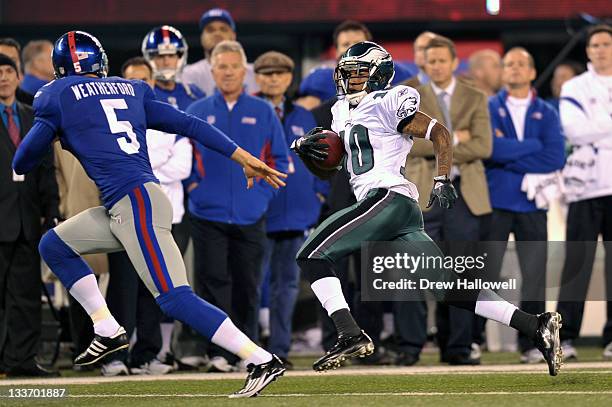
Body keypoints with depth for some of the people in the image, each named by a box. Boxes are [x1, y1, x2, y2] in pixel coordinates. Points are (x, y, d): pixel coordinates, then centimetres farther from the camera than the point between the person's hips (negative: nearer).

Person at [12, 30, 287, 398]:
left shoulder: (59, 97, 4)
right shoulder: (131, 91, 20)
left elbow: (24, 161, 10)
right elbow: (191, 125, 15)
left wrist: (17, 170, 35)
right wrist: (245, 158, 15)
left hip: (136, 201, -8)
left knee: (175, 298, -14)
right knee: (54, 246, 20)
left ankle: (263, 361, -21)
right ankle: (109, 332, 15)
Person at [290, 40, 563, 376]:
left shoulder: (387, 103, 1)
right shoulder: (343, 113, 27)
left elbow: (440, 134, -3)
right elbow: (327, 170, 31)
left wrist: (442, 180, -13)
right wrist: (306, 150, 11)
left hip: (387, 196, -8)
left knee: (311, 254, -10)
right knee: (448, 287, -1)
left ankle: (350, 334, -19)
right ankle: (536, 327, -6)